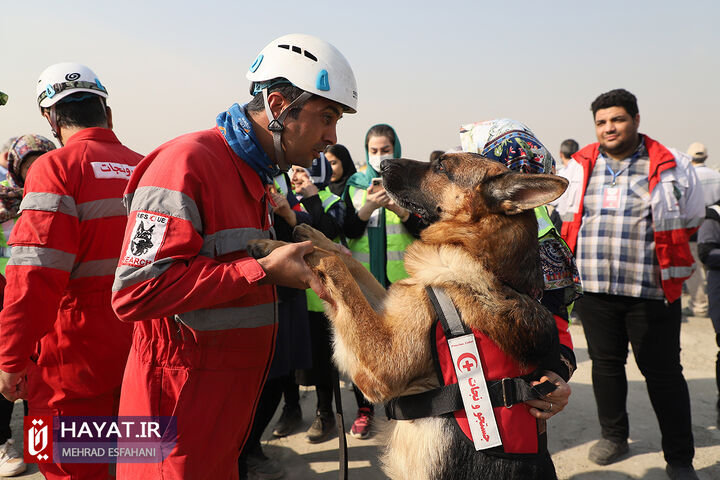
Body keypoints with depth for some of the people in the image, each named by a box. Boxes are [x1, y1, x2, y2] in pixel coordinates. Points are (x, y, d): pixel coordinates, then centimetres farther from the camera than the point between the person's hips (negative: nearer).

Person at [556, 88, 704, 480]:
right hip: (593, 287, 3)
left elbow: (691, 218, 9)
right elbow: (562, 217, 16)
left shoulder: (671, 166, 0)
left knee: (663, 371, 4)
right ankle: (613, 435, 34)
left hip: (652, 290, -2)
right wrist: (595, 251, 9)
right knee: (605, 363, 14)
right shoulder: (579, 166, 6)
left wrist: (651, 251, 7)